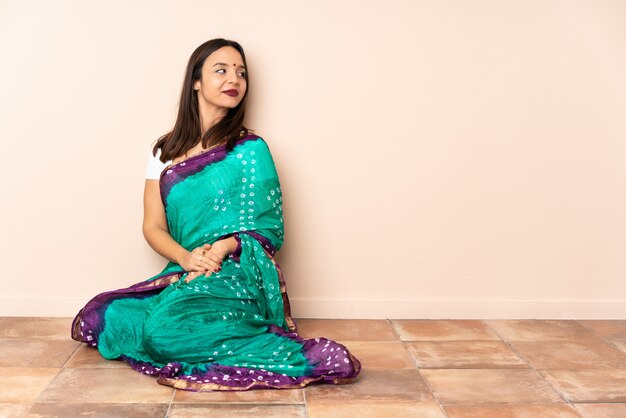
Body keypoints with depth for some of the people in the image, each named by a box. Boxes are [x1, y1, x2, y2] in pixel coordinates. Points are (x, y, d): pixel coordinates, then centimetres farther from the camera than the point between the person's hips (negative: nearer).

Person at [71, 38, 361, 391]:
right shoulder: (165, 151, 10)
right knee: (94, 317, -12)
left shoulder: (250, 149, -1)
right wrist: (186, 257, -15)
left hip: (236, 279, -5)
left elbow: (267, 229, -2)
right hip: (183, 276, 6)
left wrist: (222, 248, -21)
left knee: (166, 329, -31)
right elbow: (153, 226, 6)